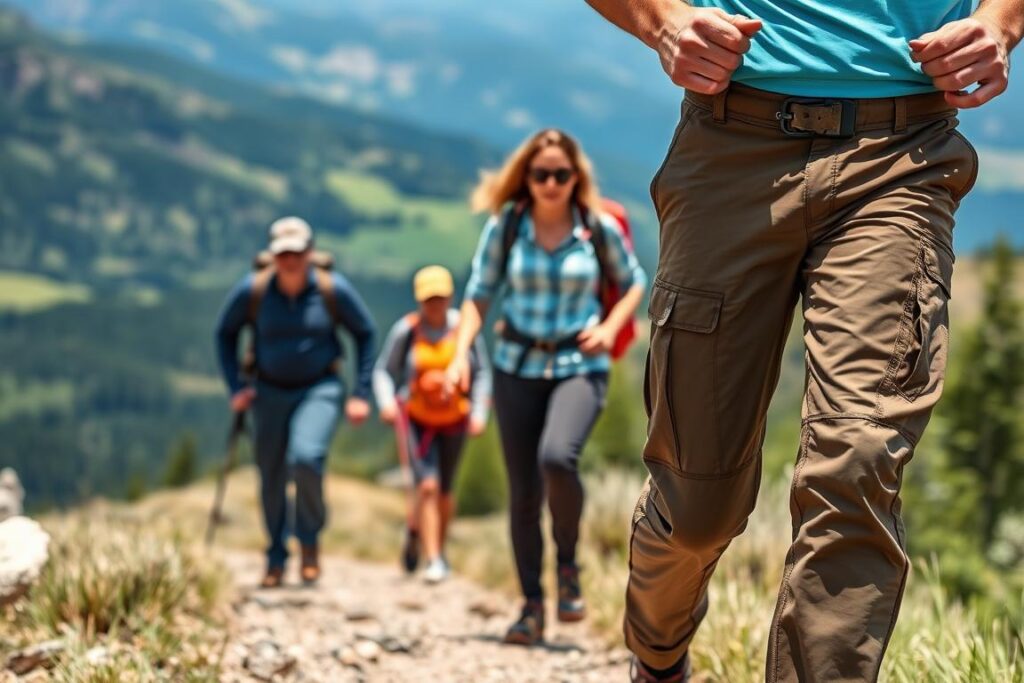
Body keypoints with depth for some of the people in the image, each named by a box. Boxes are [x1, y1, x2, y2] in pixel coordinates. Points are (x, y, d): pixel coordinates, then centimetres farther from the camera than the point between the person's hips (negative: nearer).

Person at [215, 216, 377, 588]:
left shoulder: (333, 289, -12)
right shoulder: (252, 290, -10)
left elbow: (366, 333, 2)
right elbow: (225, 333, 7)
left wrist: (360, 393, -1)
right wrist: (235, 386, 0)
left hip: (319, 389, -2)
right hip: (270, 391, 2)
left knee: (305, 457, -26)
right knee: (271, 478, 6)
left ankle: (310, 540, -1)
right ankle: (276, 559, 26)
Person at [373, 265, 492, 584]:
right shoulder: (406, 330, -12)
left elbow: (482, 372, 2)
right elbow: (383, 371, -4)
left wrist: (479, 412, -4)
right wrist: (386, 402, -21)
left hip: (454, 418, 3)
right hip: (415, 417, -3)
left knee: (445, 491, 12)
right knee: (427, 485, -16)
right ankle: (434, 561, -11)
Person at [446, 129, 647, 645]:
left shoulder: (599, 228, -2)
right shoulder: (505, 225, -1)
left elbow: (634, 282, 12)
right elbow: (479, 293, 2)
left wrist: (610, 328, -5)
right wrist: (462, 353, -11)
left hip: (579, 366, -2)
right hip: (517, 366, 2)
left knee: (556, 457, -29)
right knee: (523, 492, 4)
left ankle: (568, 563, -4)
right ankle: (531, 607, 16)